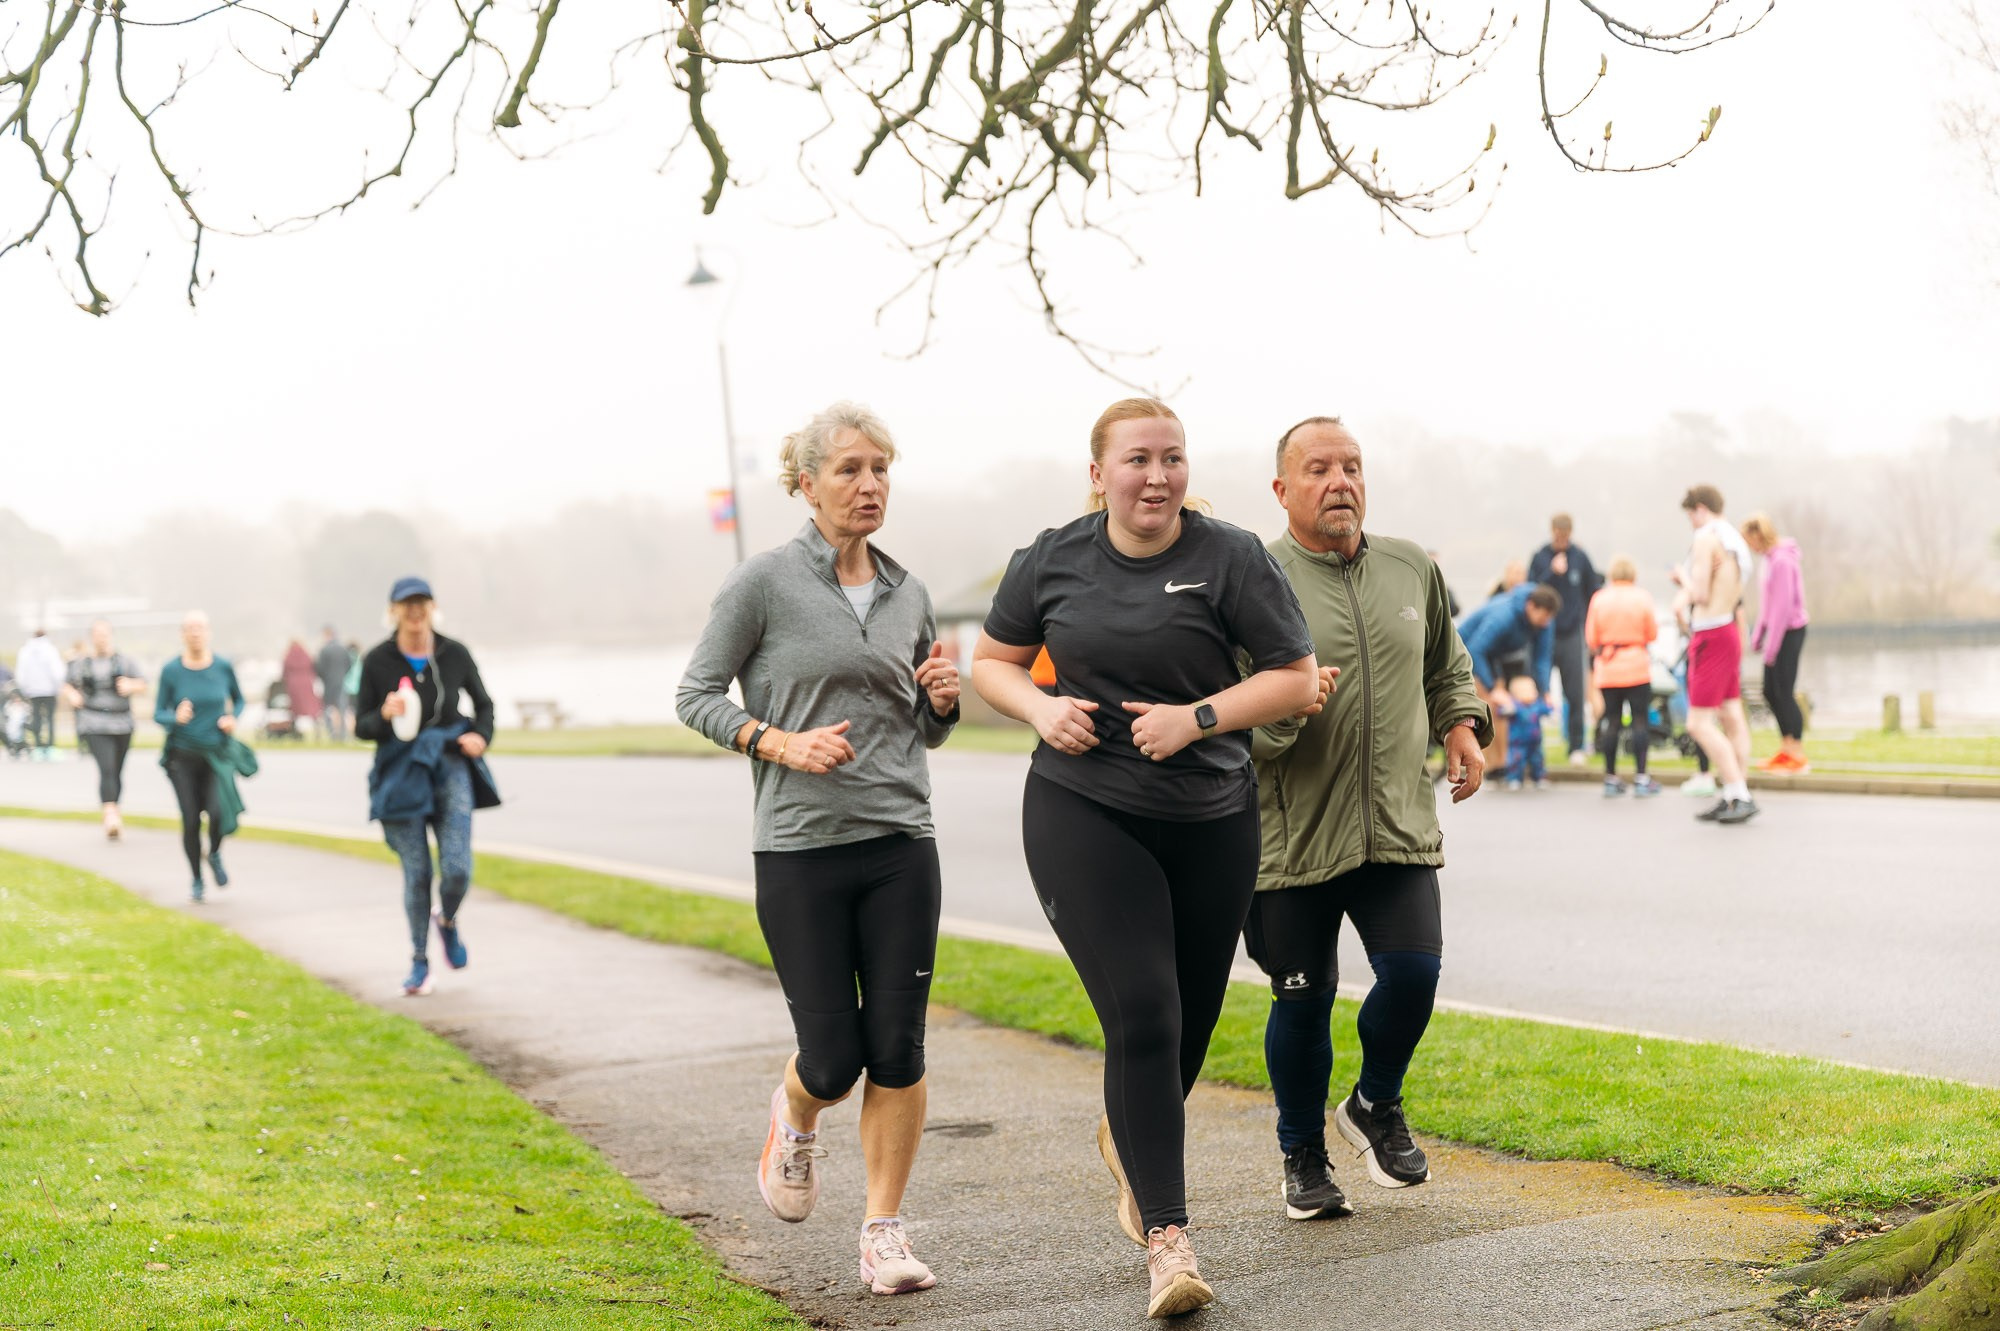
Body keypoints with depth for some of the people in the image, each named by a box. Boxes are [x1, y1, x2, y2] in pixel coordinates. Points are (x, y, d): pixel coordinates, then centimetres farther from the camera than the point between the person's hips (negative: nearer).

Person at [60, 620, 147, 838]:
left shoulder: (123, 660, 5)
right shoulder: (81, 663, 4)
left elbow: (143, 686, 4)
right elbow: (66, 687, 12)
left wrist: (131, 686, -18)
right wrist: (72, 695, -10)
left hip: (121, 724, 3)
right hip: (94, 725, -3)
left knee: (116, 772, 11)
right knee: (106, 768, -20)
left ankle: (112, 818, 27)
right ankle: (111, 816, -32)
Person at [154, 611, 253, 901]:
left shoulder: (223, 667, -3)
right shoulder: (171, 670, -6)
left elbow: (238, 699, 13)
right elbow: (158, 713, -2)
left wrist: (233, 718, -8)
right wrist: (176, 718, -23)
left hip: (218, 753, 0)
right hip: (183, 755, 0)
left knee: (219, 813, -20)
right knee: (190, 821, -2)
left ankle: (215, 855, 13)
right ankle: (196, 881, 19)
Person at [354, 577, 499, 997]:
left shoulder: (455, 655, -1)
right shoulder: (378, 661, -5)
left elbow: (483, 704, 14)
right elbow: (361, 727, -1)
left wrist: (481, 736, -6)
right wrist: (384, 715, -22)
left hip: (450, 764, 1)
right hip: (401, 772, -1)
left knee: (458, 870, -11)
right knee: (417, 874, -2)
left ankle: (447, 919, 24)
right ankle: (419, 961, 19)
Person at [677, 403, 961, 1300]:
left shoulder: (908, 594, 11)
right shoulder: (765, 583, -3)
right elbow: (696, 696, 0)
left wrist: (944, 700, -2)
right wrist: (779, 742, -15)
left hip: (900, 845, 4)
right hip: (800, 852, -3)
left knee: (898, 1048, -2)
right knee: (834, 1058, -1)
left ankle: (884, 1233, 9)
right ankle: (794, 1116, 34)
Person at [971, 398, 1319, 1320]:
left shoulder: (1230, 560, -5)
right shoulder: (1052, 561, 1)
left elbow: (1297, 680, -3)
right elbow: (992, 662, 13)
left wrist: (1196, 718, -16)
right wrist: (1041, 709, -8)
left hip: (1210, 820, 1)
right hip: (1082, 815, -1)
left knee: (1192, 1020, 13)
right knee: (1141, 1016, -14)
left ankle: (1131, 1138, 46)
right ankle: (1168, 1239, -13)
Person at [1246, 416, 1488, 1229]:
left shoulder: (1411, 570, 11)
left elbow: (1447, 665, 28)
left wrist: (1462, 724, 12)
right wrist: (1276, 714, -28)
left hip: (1398, 824, 3)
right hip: (1293, 832, -3)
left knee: (1412, 971, -11)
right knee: (1302, 1001, 4)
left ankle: (1376, 1107, 19)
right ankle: (1303, 1157, 25)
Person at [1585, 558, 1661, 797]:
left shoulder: (1599, 599, 1)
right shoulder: (1642, 597, -3)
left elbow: (1591, 639, 4)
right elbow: (1652, 634, 0)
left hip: (1607, 670, 2)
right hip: (1637, 667, -2)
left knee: (1612, 723, 6)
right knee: (1641, 721, 1)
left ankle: (1611, 779, 7)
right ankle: (1640, 779, -3)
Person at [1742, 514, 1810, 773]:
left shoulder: (1782, 560, -19)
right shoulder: (1771, 557, 11)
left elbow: (1782, 606, -20)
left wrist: (1771, 645, -18)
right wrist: (1758, 635, 16)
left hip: (1789, 632, -9)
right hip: (1778, 630, 9)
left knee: (1784, 693, -4)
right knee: (1770, 692, 14)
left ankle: (1798, 757, 3)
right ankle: (1786, 748, 24)